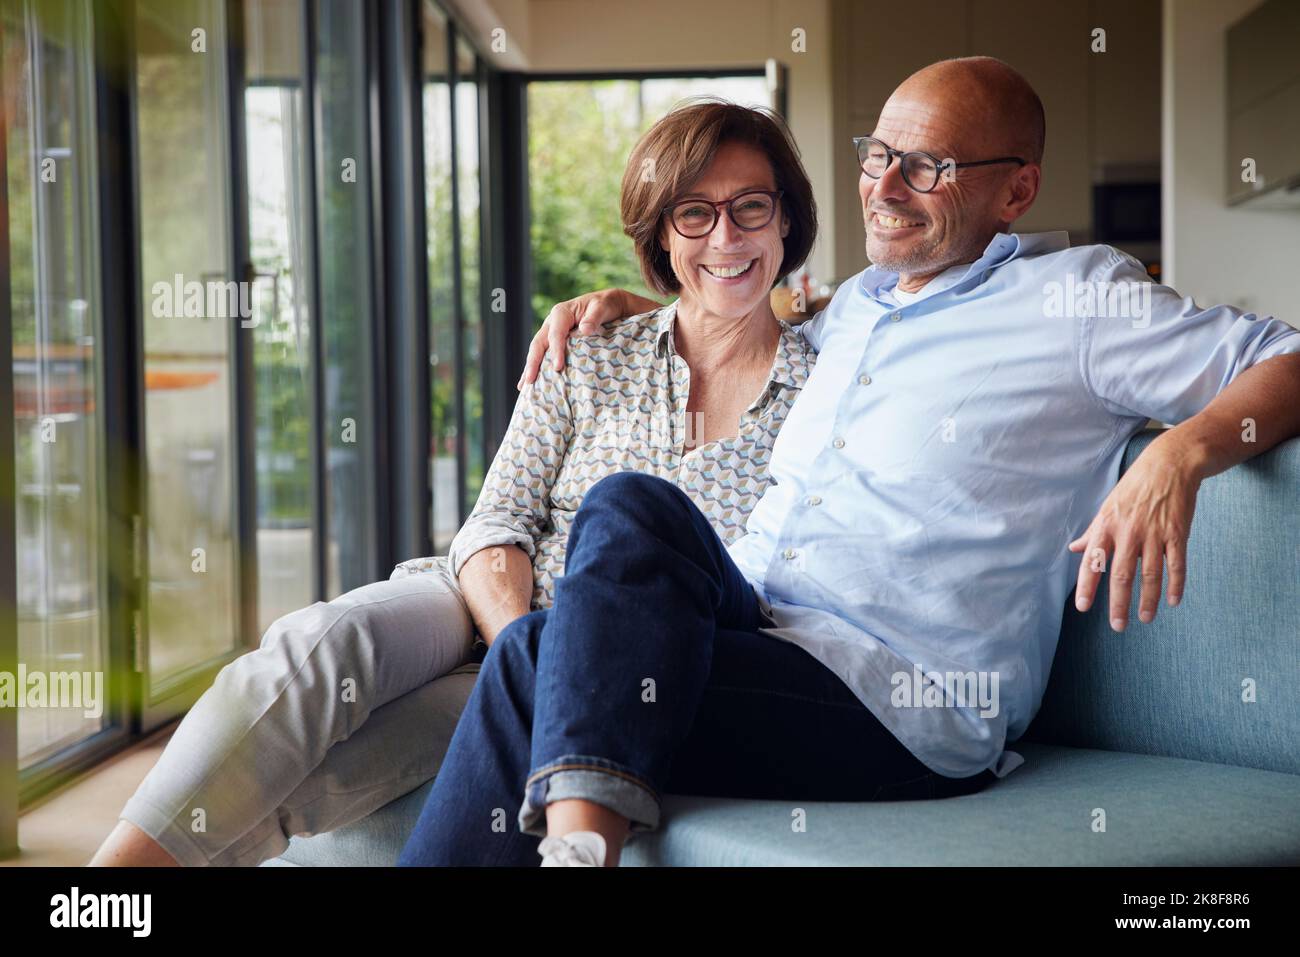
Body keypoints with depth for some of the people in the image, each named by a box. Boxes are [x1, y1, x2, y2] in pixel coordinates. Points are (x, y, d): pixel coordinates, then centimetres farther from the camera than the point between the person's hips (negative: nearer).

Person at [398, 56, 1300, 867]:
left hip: (911, 705, -7)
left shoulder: (1072, 296, 3)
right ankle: (578, 834, -31)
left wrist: (1181, 452, -23)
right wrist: (625, 304, 29)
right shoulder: (858, 303, 24)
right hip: (746, 626, 7)